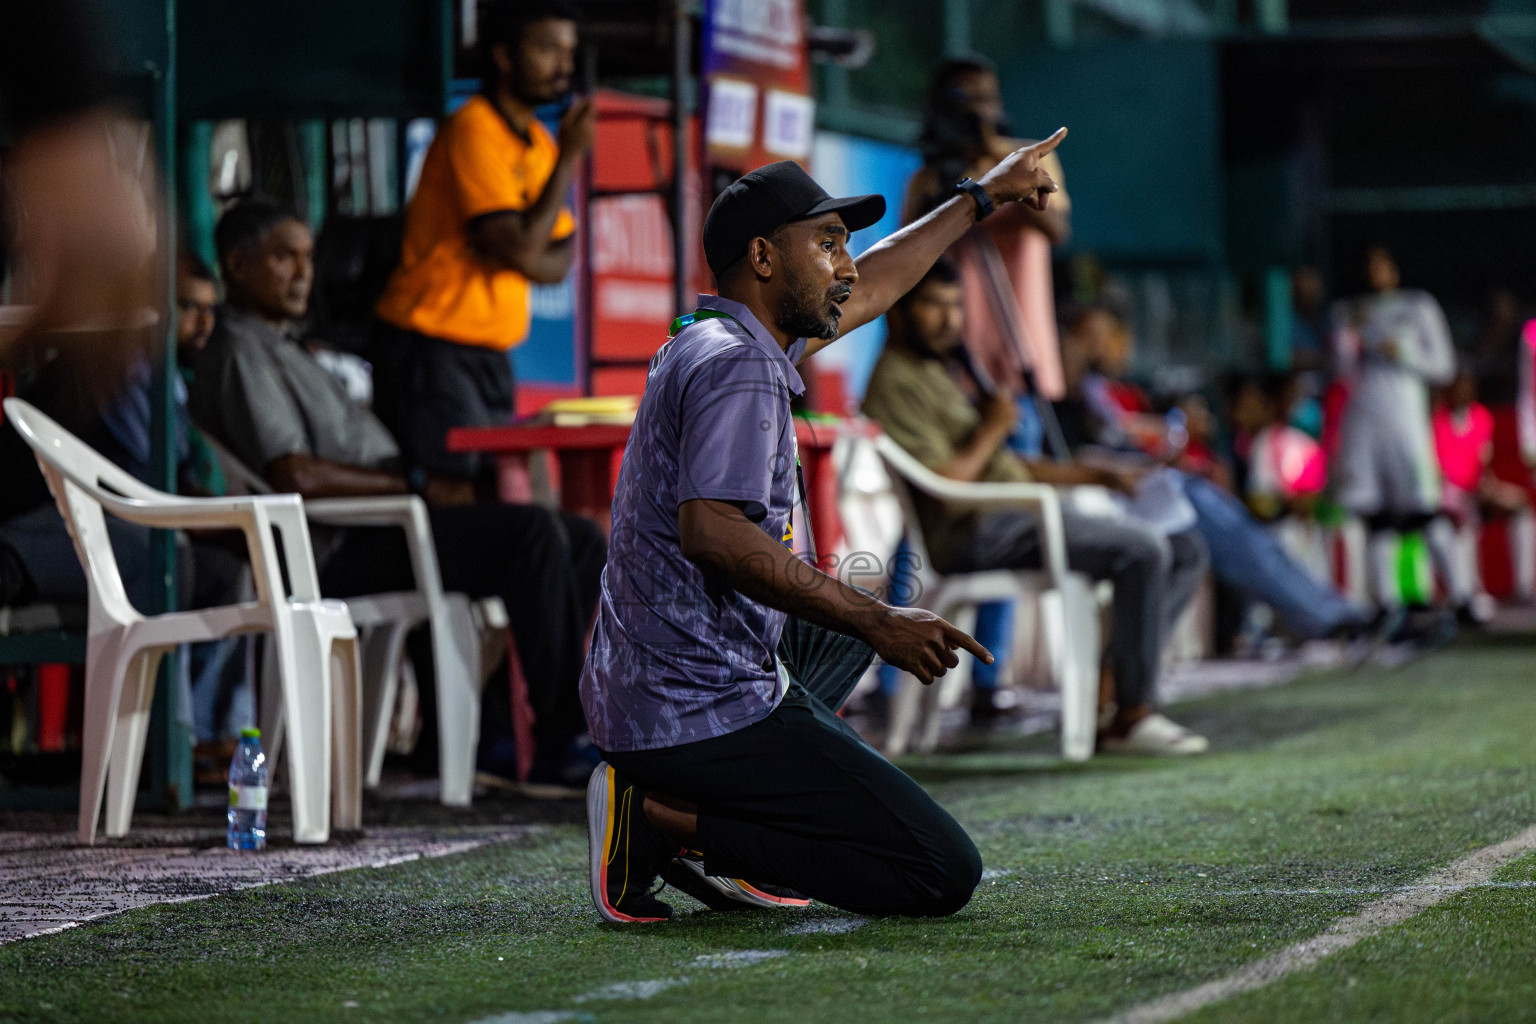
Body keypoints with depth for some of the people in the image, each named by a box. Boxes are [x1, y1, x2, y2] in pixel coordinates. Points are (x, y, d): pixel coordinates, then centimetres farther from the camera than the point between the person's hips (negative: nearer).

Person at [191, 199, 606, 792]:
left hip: (377, 529, 11)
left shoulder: (280, 348, 27)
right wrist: (416, 486, -17)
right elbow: (294, 476, -22)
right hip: (345, 551, -11)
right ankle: (558, 748, -23)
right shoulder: (240, 354, -8)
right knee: (536, 533, -26)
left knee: (580, 540, 5)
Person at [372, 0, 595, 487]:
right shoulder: (474, 130, -12)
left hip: (488, 352, 9)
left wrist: (513, 255, -12)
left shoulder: (536, 140, 15)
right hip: (431, 345, -9)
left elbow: (561, 259, 11)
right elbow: (521, 246, -20)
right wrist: (569, 155, -13)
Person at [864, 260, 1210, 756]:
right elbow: (944, 481, -19)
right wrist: (992, 429, -4)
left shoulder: (936, 374, 26)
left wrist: (1097, 474, 17)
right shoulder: (896, 384, -8)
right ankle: (1132, 716, -20)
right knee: (1143, 549, -26)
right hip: (975, 533, -11)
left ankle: (1112, 687, -6)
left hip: (1017, 519, 11)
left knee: (1186, 550, 3)